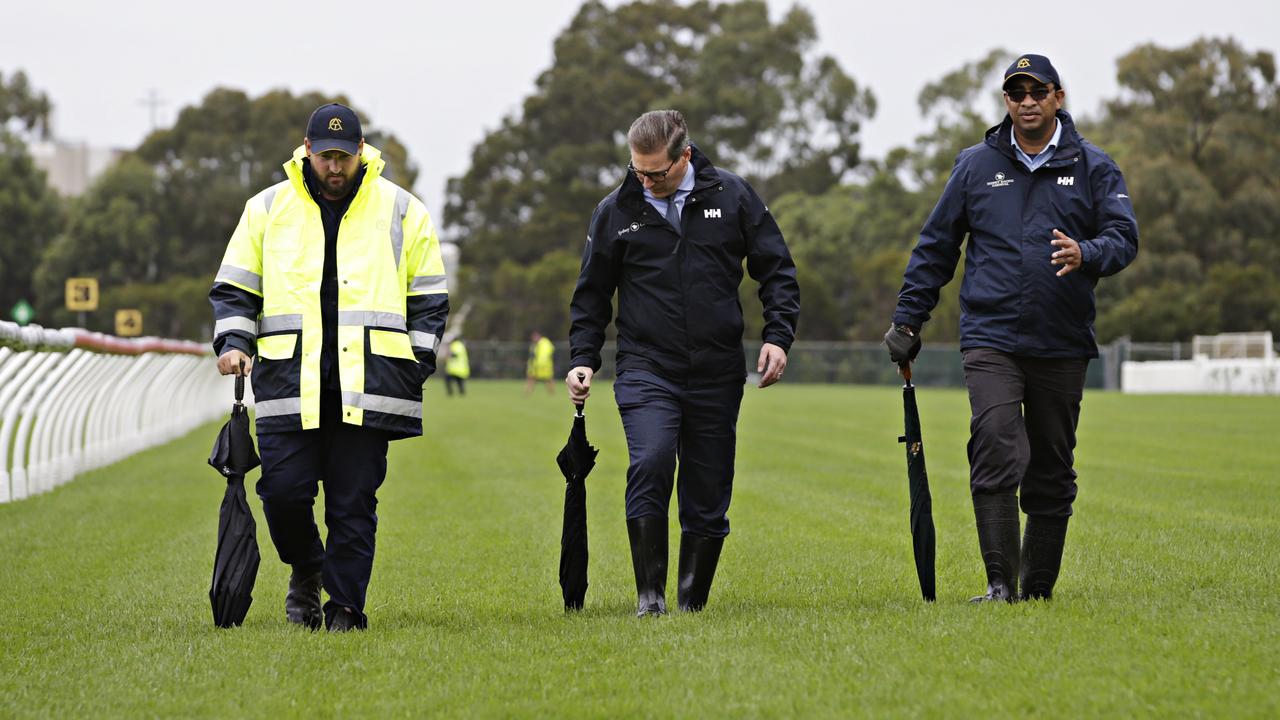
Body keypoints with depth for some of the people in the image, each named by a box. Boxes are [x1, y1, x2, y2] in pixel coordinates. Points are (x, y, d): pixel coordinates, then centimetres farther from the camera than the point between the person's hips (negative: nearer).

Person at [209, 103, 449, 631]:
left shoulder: (401, 211, 9)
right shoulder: (267, 209, 11)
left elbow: (429, 297, 13)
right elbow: (234, 289, 14)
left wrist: (419, 361, 3)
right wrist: (234, 341, -2)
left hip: (367, 383, -1)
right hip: (290, 382, 1)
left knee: (354, 502, -2)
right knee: (283, 490, -5)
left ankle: (346, 606, 7)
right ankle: (307, 569, 23)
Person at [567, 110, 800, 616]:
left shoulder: (732, 196, 2)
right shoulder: (616, 211, 3)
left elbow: (776, 270, 8)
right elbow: (592, 293, 13)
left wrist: (778, 336, -4)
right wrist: (583, 358, 3)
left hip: (718, 374, 1)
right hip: (646, 369, -1)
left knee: (709, 496, 3)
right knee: (650, 464, -23)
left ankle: (693, 603, 15)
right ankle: (649, 593, -14)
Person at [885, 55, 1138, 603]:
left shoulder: (1092, 168, 6)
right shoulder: (977, 166, 8)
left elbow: (1124, 237, -2)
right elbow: (935, 246, 13)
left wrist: (1085, 255, -24)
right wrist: (907, 321, 10)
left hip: (1062, 346, 1)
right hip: (991, 339, -1)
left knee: (1051, 471, 8)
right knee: (997, 454, -17)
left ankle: (1038, 585, 18)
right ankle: (999, 582, -16)